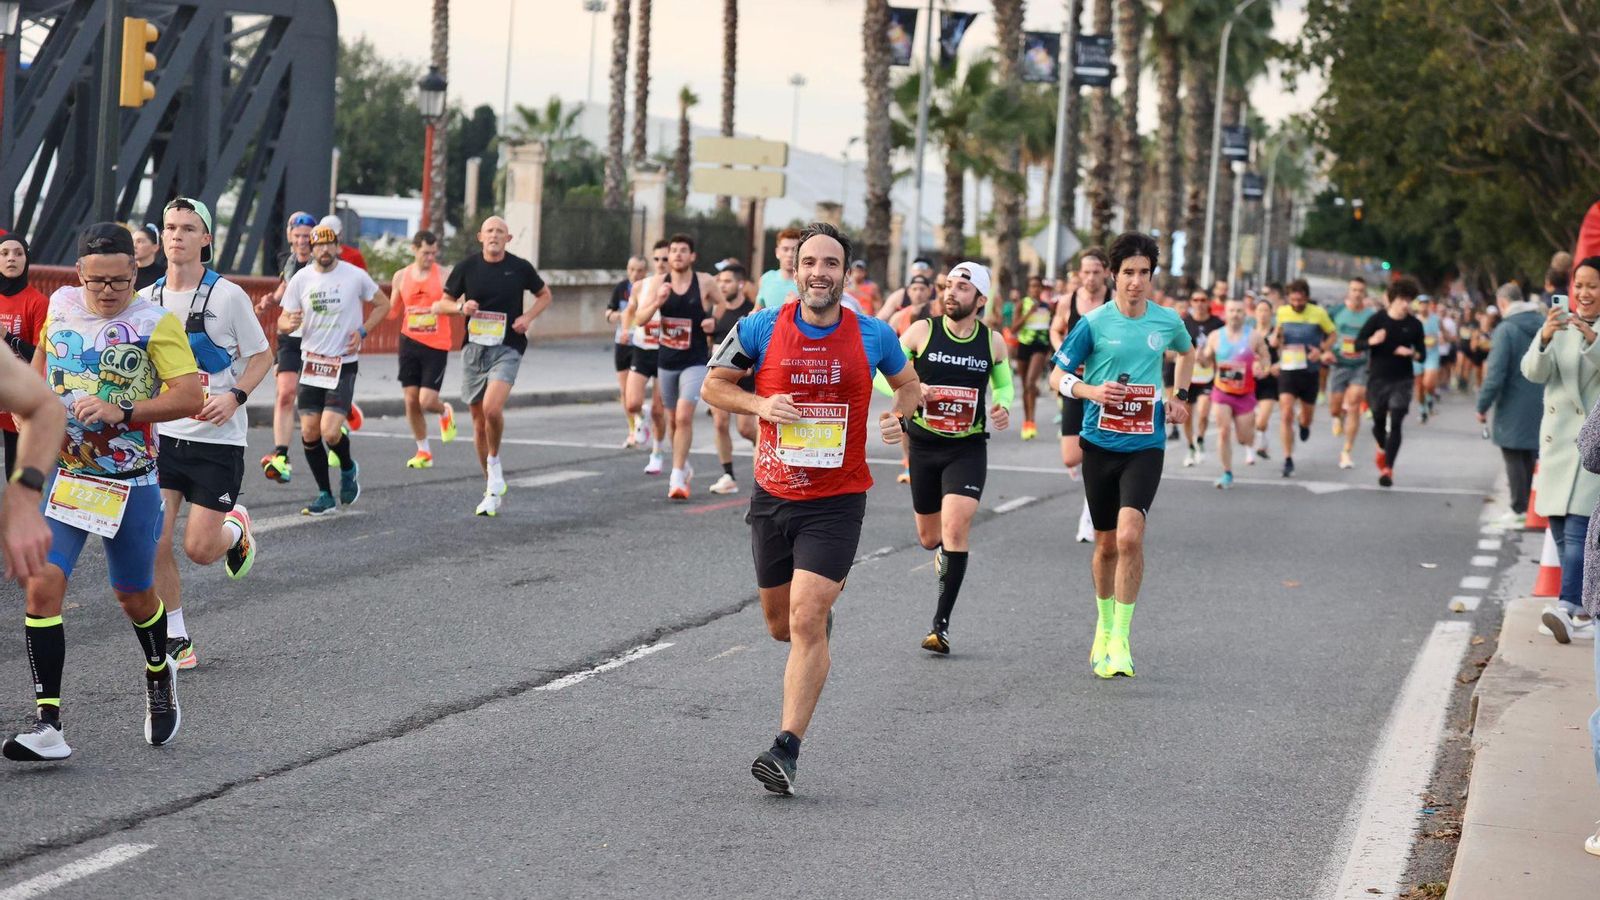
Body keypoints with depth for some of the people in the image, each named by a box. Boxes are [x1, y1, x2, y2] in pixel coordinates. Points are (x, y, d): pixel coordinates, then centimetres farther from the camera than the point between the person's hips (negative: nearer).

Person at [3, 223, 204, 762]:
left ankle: (159, 677, 46)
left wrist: (121, 412, -27)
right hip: (63, 475, 3)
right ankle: (47, 724, -14)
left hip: (130, 482, -3)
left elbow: (191, 396, -19)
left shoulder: (155, 323, -12)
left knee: (134, 596, 12)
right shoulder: (61, 305, 2)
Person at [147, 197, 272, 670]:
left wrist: (235, 396, -16)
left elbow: (262, 355, 0)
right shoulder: (146, 299, 4)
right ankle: (175, 639, 9)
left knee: (199, 548, -3)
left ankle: (236, 530, 32)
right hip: (161, 435, 3)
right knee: (155, 544, -7)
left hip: (217, 439, -3)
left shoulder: (227, 295, -7)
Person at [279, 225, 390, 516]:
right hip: (311, 361, 3)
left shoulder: (355, 276, -6)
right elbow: (283, 320, 7)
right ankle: (325, 494, 16)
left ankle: (348, 469, 17)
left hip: (344, 364, -3)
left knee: (330, 431, -16)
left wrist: (362, 331, -4)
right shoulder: (301, 279, 1)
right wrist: (289, 323, -17)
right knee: (309, 433, 0)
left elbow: (383, 304, 9)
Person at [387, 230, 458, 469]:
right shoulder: (402, 277, 6)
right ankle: (424, 451, 17)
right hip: (409, 341, 3)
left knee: (427, 401, -10)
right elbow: (391, 311, 17)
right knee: (411, 401, 2)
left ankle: (445, 413, 27)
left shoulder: (443, 276, -5)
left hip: (437, 345, -3)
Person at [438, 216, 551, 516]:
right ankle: (492, 489, 19)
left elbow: (544, 295, 15)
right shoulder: (467, 267, 3)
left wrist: (529, 317, -2)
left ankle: (494, 462, 1)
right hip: (474, 348, 3)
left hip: (507, 348, -3)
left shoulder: (520, 267, 0)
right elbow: (443, 303, 12)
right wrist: (461, 307, -10)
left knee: (492, 407, -25)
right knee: (479, 419, 6)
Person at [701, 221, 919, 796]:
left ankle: (787, 750, -14)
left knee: (806, 621, -16)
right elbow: (714, 385, 6)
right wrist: (758, 404, -13)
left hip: (836, 502, -3)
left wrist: (899, 414, -8)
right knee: (780, 624, 16)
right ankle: (825, 600, 54)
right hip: (772, 496, 3)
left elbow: (909, 384, 15)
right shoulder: (761, 329, -5)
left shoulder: (873, 336, -4)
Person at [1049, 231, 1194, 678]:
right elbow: (1057, 376, 0)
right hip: (1101, 444, 0)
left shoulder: (1167, 321, 3)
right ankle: (1104, 626, 32)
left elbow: (1187, 352, 27)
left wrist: (1180, 397, 16)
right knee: (1106, 543, 10)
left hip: (1145, 445, 0)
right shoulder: (1095, 323, -4)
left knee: (1130, 535, -19)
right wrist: (1091, 390, -18)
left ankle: (1121, 638, -12)